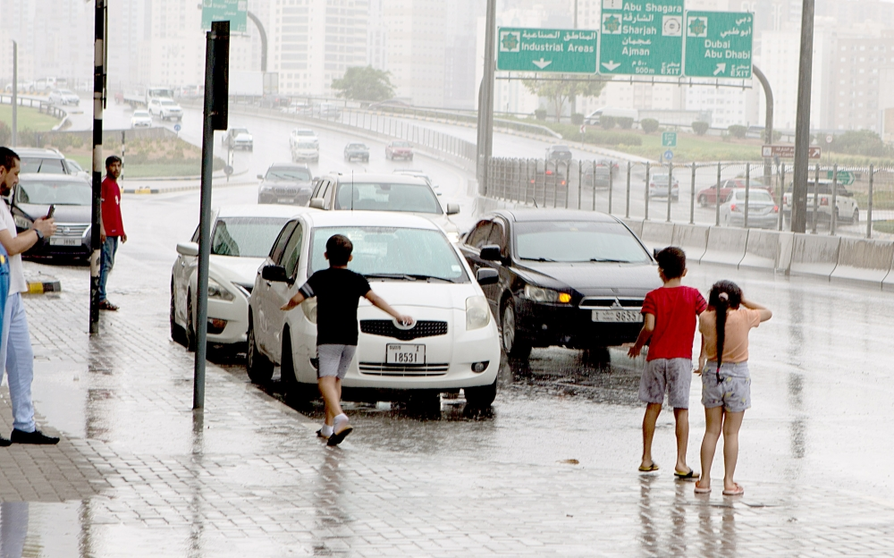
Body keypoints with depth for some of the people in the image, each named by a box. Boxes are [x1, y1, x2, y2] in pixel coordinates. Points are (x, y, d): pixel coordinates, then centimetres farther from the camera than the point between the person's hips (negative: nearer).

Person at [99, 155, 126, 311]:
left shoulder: (116, 185, 18)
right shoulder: (104, 184, -10)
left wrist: (121, 230, 24)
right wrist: (101, 228, -22)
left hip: (115, 231, 9)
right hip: (106, 232, -9)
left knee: (109, 265, 11)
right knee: (106, 264, -12)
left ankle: (101, 296, 16)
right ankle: (101, 299, -14)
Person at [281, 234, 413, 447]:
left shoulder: (320, 278, -2)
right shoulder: (357, 280, 7)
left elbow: (297, 299, -5)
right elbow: (374, 298, 0)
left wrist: (287, 306, 17)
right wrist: (398, 315, 4)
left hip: (328, 339, -5)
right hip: (350, 339, 5)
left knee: (326, 380, -12)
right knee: (336, 379, 18)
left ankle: (340, 419, -37)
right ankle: (328, 427, 20)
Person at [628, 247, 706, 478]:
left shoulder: (653, 297, -2)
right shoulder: (692, 295, 0)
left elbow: (649, 327, -13)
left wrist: (637, 345, 4)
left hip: (656, 356, 1)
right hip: (681, 357, -1)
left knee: (653, 407, 11)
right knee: (681, 410, 0)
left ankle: (646, 459, 15)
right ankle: (681, 463, -5)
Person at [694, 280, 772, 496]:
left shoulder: (705, 319, -7)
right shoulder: (744, 317, -12)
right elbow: (767, 313, 7)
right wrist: (743, 301, 7)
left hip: (712, 374, 2)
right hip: (737, 375, -2)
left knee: (711, 431, 11)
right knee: (731, 432, 5)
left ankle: (705, 479, 10)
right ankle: (729, 482, 5)